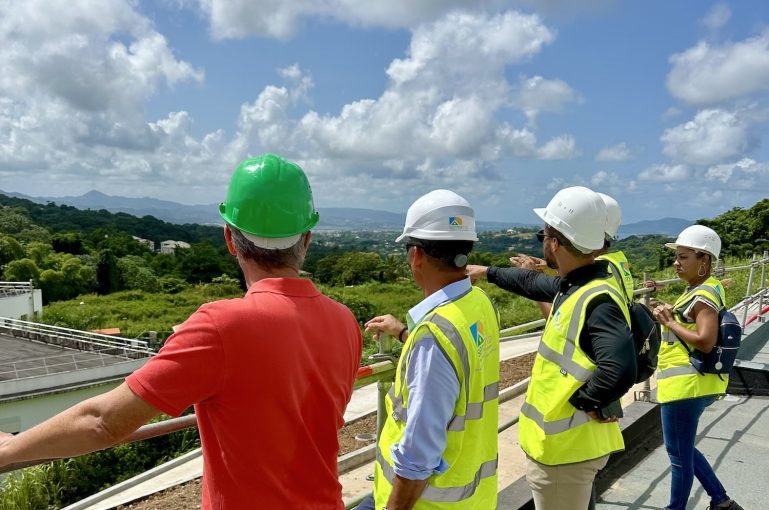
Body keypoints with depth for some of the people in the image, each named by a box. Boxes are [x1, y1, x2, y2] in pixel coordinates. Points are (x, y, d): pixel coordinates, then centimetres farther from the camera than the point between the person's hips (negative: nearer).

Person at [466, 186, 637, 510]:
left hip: (566, 448, -9)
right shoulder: (574, 285, 2)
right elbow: (532, 283, 22)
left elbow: (619, 370, -42)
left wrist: (580, 401, -25)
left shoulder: (597, 300, -27)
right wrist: (487, 272, 33)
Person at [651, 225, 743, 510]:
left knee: (679, 454, 6)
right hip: (689, 384, 11)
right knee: (682, 449, 24)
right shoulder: (703, 290, 12)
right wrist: (670, 315, 3)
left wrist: (669, 321, -18)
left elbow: (705, 341, -28)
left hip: (685, 385, -11)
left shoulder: (704, 295, -18)